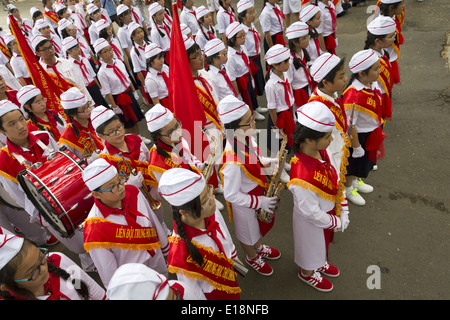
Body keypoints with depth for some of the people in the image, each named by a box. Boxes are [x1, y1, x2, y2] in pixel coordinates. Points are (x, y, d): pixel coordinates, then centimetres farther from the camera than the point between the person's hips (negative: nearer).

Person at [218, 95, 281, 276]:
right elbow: (231, 195, -30)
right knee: (248, 235, 24)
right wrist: (259, 202, -24)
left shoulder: (246, 137, -16)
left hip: (259, 192, 7)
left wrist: (269, 162, -12)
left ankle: (259, 247, 64)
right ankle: (252, 258, 55)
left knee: (259, 226, 34)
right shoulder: (233, 160, -41)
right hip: (244, 203, -7)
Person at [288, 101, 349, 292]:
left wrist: (343, 213, -3)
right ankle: (307, 273, 57)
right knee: (311, 246, 25)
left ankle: (319, 262, 67)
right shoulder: (302, 176, -43)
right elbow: (311, 213, -30)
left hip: (329, 213, 7)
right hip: (312, 222, -7)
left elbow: (336, 182, -5)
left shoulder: (321, 151, -19)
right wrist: (336, 222, -13)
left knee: (321, 243, 35)